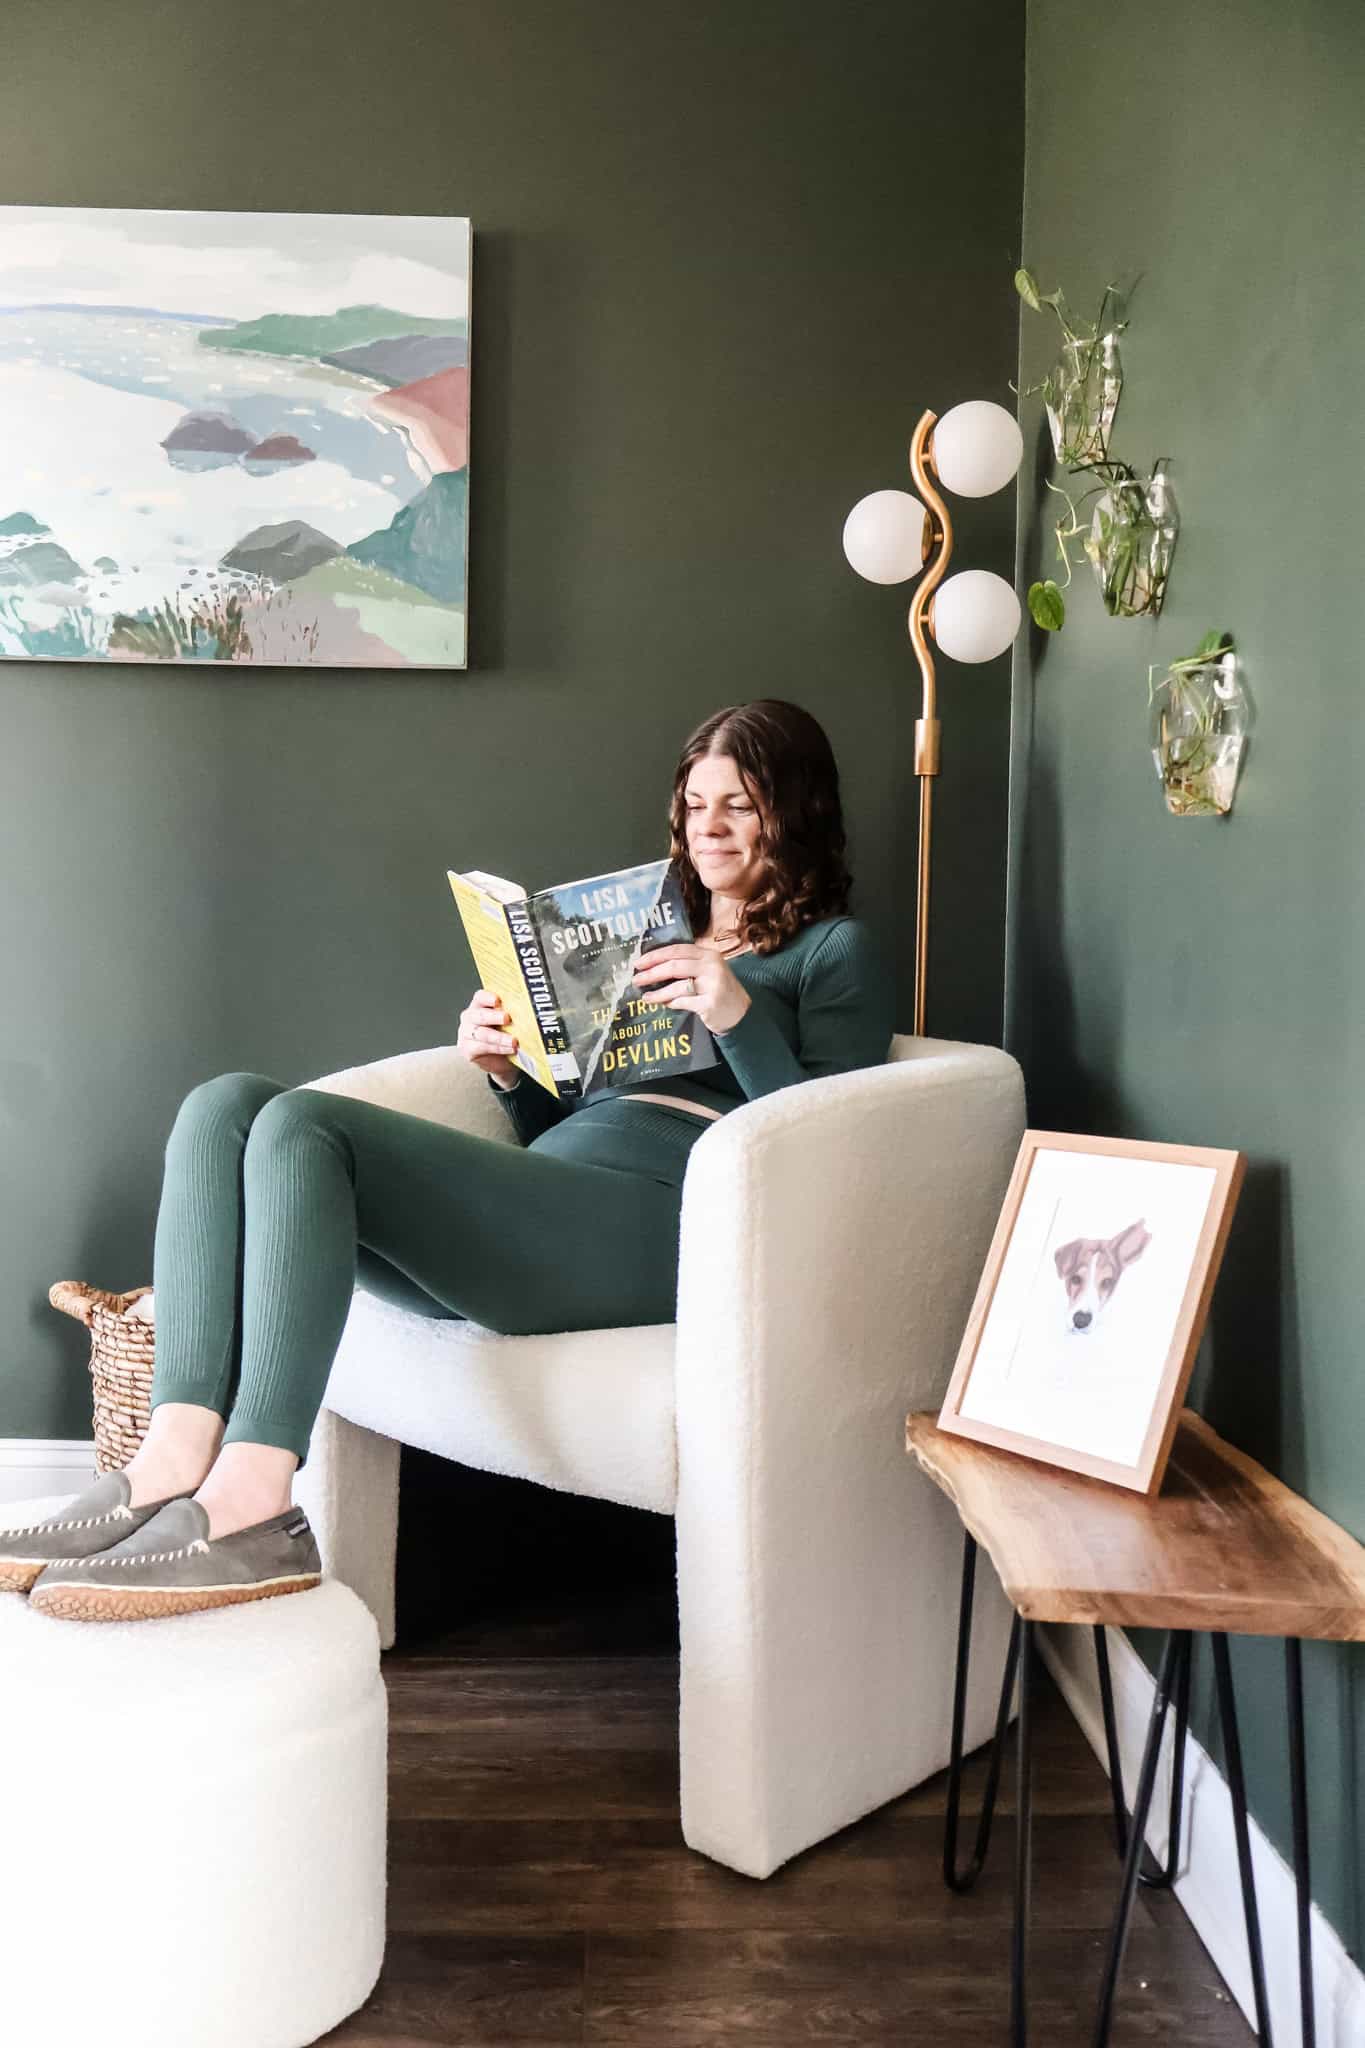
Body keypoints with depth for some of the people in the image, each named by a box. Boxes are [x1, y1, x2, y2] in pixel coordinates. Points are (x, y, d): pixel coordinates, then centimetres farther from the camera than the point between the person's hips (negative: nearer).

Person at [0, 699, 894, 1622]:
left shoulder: (836, 950, 14)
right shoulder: (650, 937, 34)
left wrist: (739, 1017, -12)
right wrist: (511, 1069, 9)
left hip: (654, 1224, -7)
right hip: (538, 1215, 7)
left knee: (302, 1125, -25)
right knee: (228, 1105, -11)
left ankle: (249, 1511, -33)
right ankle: (175, 1465, -26)